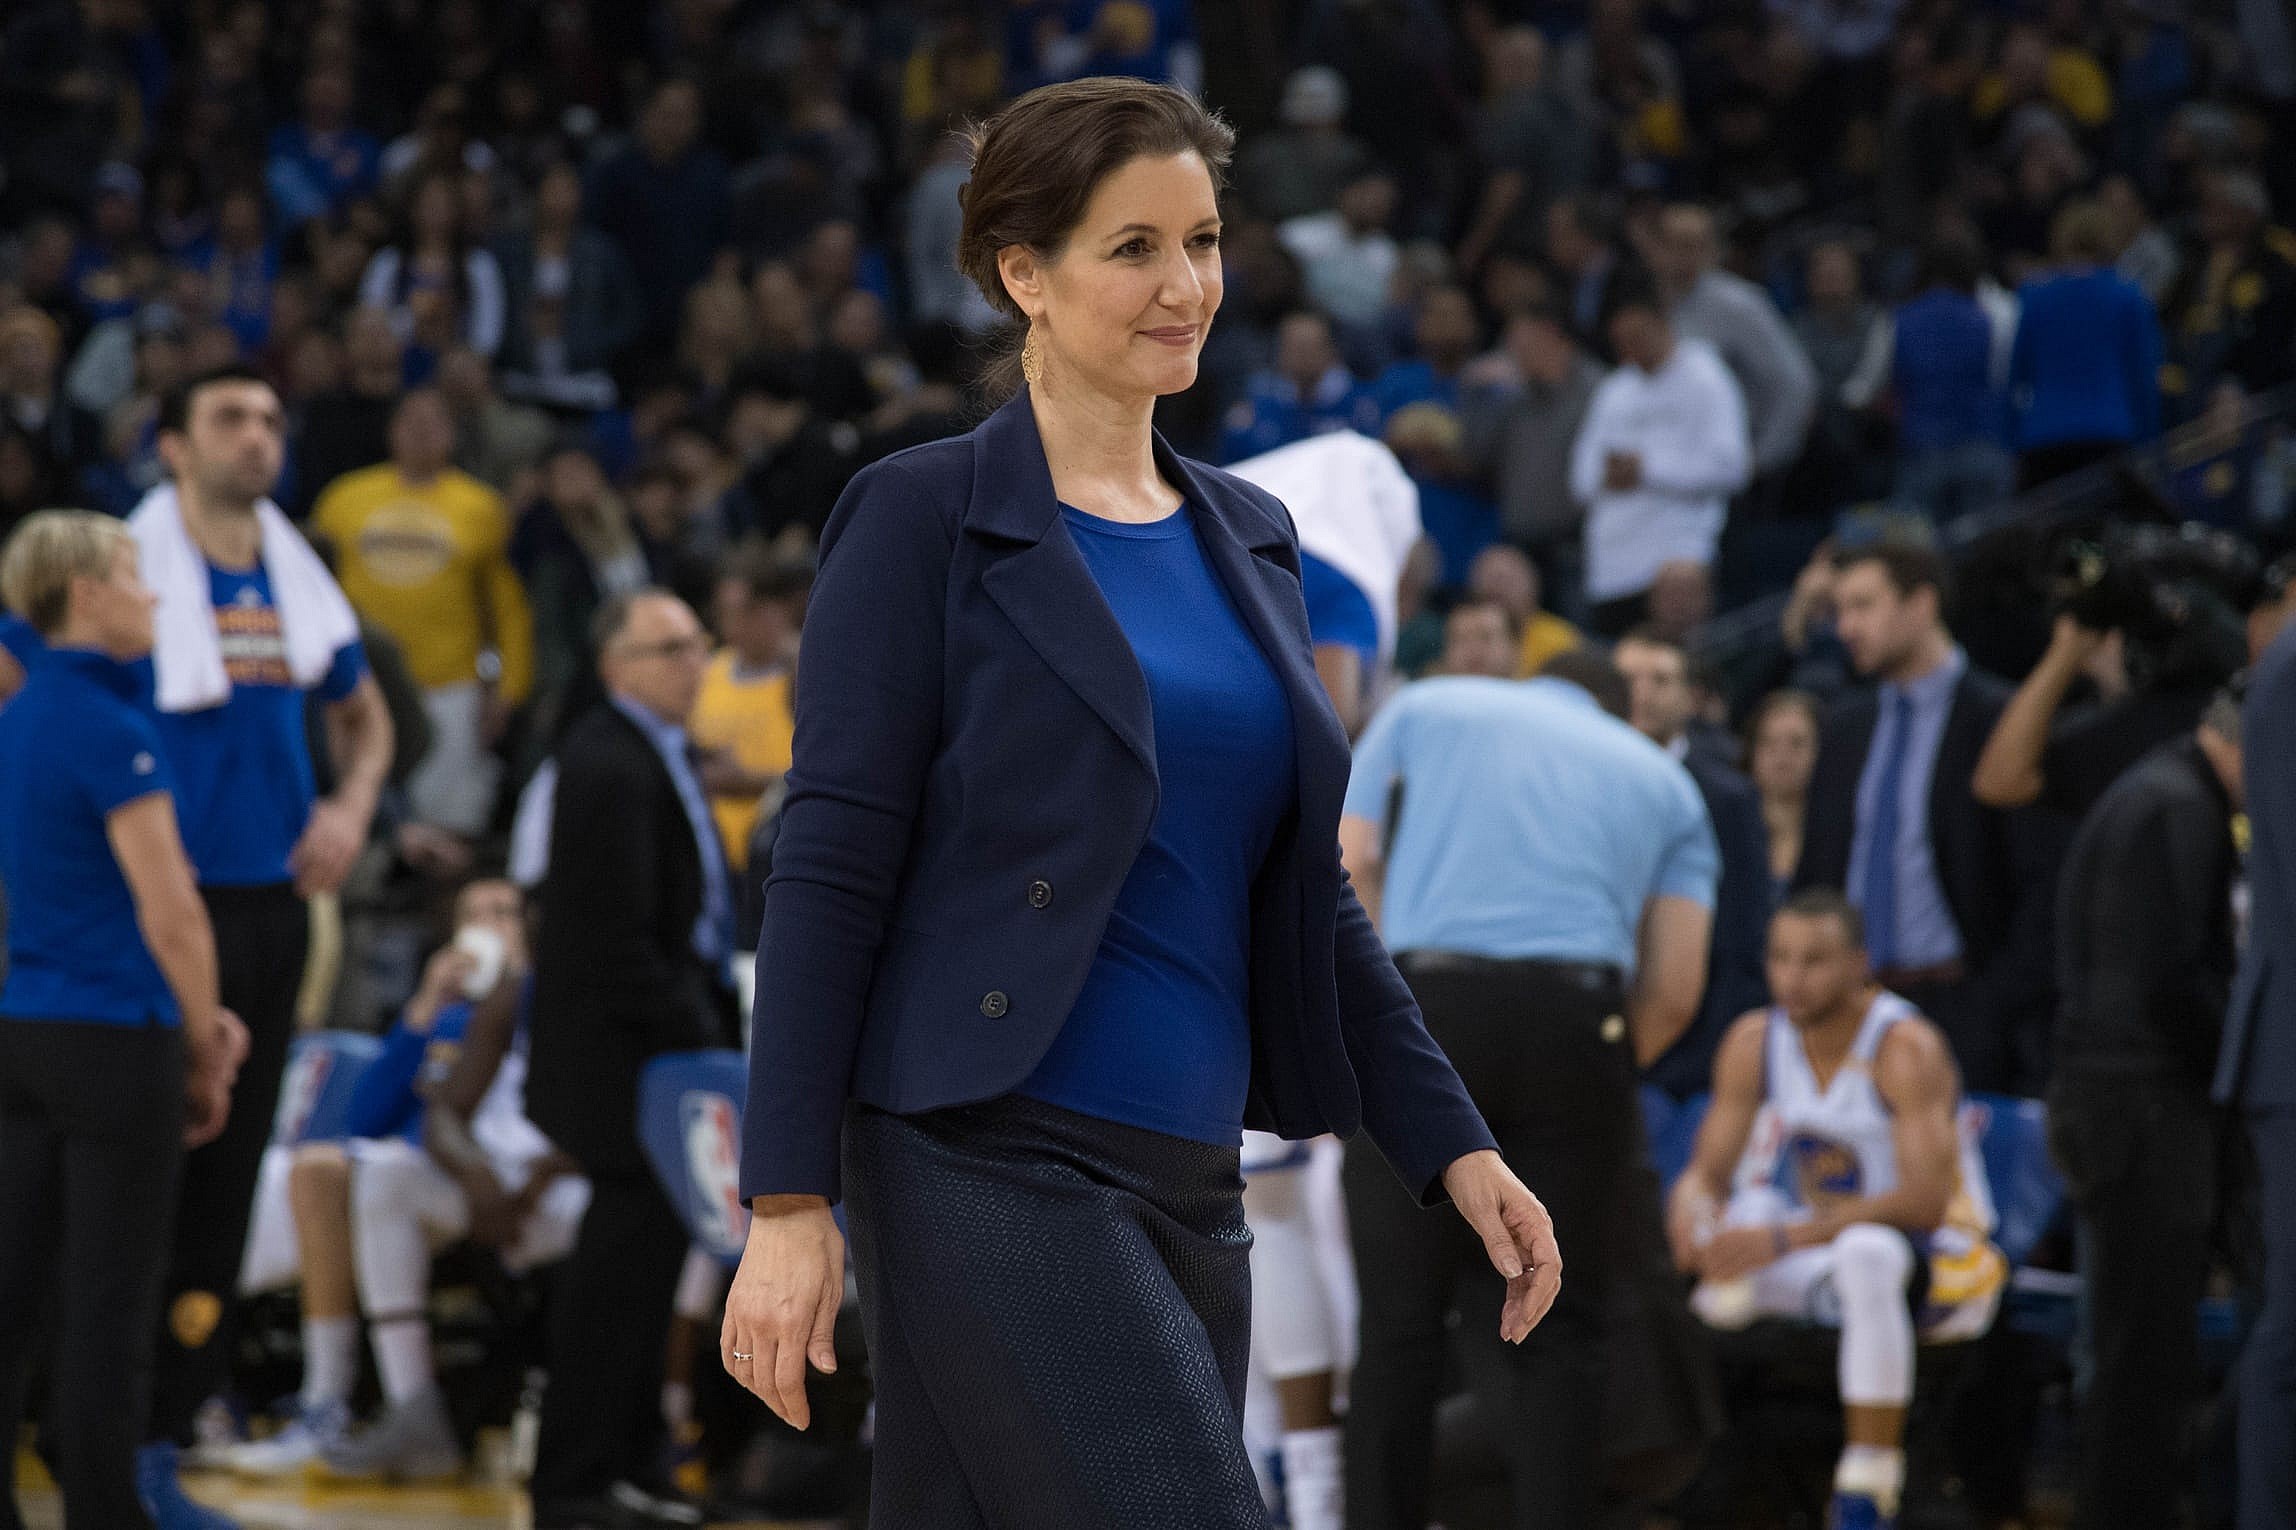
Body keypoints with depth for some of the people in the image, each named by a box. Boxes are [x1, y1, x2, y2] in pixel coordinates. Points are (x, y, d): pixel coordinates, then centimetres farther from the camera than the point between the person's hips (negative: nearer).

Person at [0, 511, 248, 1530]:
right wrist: (208, 1055, -3)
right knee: (110, 1299, -1)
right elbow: (170, 916, -15)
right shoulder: (111, 730, -15)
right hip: (117, 1041, -8)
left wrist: (197, 1022, 15)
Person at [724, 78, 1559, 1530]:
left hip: (1189, 1184, 7)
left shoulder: (1249, 537, 16)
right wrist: (790, 1200, -14)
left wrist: (1454, 1144, 13)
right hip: (994, 1169, -7)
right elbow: (831, 871, -8)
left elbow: (1308, 892, 21)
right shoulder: (925, 521, -4)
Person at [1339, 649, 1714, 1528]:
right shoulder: (1664, 781, 24)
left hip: (1427, 1002, -1)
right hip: (1578, 1018, 1)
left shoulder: (1425, 708, 22)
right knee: (1562, 1336, 7)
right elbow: (1674, 991, 14)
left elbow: (1346, 873, 9)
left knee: (1400, 1325, 5)